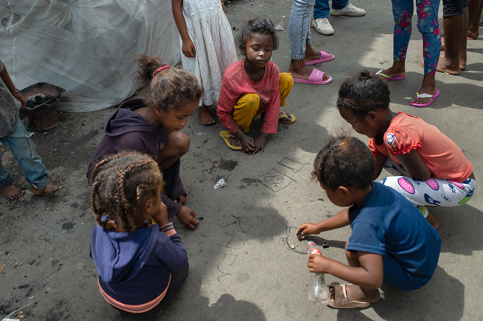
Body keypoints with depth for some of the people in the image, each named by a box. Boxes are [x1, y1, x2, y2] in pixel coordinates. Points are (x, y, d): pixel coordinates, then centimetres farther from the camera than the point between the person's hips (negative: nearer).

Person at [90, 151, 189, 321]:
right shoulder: (156, 243, -40)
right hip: (146, 305, -4)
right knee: (183, 269, 21)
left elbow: (96, 258, -4)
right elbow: (180, 263, -19)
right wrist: (165, 224, -20)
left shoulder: (99, 227, -26)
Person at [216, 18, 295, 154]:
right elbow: (222, 112, -22)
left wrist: (263, 136, -15)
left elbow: (273, 102, -12)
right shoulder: (232, 77, -33)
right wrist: (241, 136, -21)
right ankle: (235, 132, -11)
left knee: (287, 79, -11)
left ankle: (267, 114, 14)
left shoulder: (272, 69, -21)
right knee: (251, 99, -39)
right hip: (239, 111, -5)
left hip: (263, 104, 5)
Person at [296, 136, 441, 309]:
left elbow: (374, 278, -39)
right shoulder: (374, 187, -9)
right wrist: (319, 227, 22)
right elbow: (351, 213, 13)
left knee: (353, 250, -27)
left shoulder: (366, 224, -36)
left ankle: (368, 295, 3)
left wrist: (328, 265, -27)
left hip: (415, 276, -9)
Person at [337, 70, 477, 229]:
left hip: (460, 188, -9)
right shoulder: (381, 125, -3)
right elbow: (371, 172, 3)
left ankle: (428, 221, 3)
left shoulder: (395, 137, -32)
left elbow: (422, 176, -21)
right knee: (379, 152, 4)